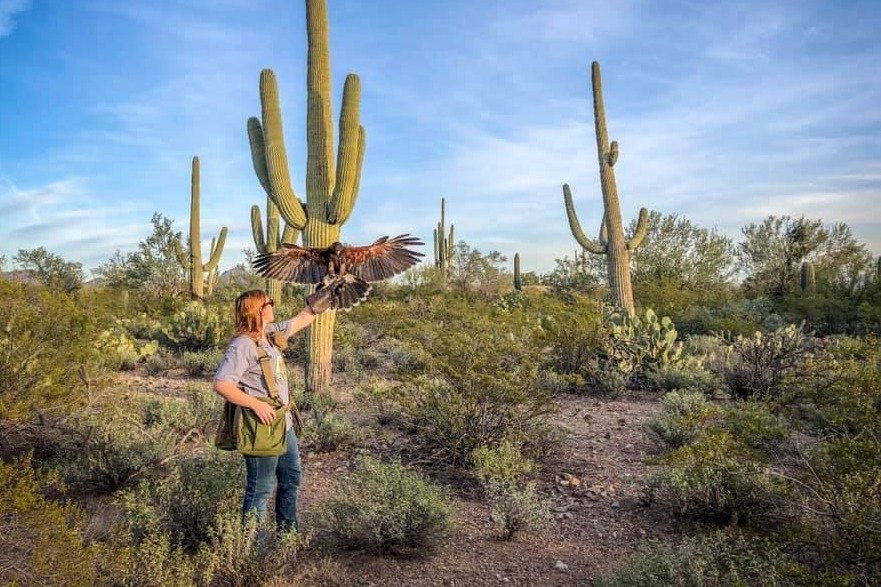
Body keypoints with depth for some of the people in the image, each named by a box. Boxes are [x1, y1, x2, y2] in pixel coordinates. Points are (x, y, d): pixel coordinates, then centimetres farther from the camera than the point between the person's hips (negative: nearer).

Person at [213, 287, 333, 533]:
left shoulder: (270, 333, 5)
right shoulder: (242, 345, -21)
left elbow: (299, 321, 21)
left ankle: (288, 531, 40)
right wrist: (256, 404, -29)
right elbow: (221, 384, -26)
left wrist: (317, 303, 22)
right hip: (262, 428, -10)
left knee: (291, 477, 23)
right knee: (261, 489, 2)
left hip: (283, 423, 10)